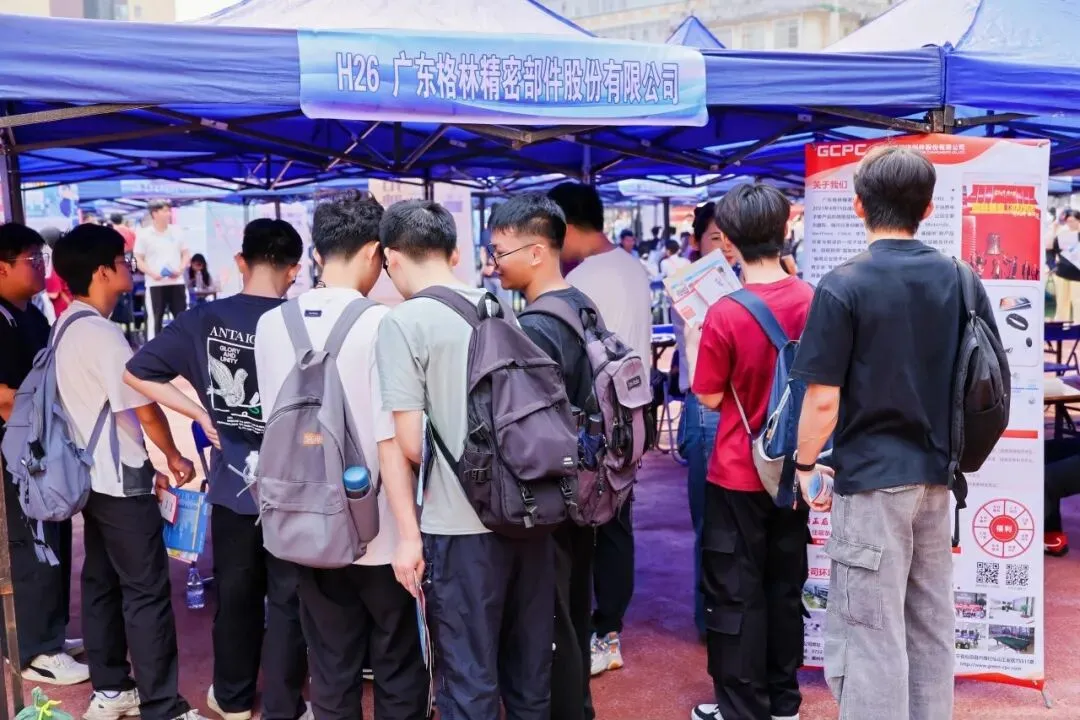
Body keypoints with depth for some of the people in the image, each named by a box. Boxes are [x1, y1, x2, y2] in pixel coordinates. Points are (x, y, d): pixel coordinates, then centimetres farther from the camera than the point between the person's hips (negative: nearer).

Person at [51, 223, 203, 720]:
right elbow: (143, 408, -17)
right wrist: (174, 458, -1)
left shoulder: (67, 328, 10)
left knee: (102, 582, 15)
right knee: (147, 591, -4)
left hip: (92, 475, 10)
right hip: (118, 480, -10)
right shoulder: (101, 333, -19)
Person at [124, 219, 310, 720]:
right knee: (289, 600, 10)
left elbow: (137, 373, -4)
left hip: (231, 484, 3)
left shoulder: (203, 320, -6)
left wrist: (201, 413, 0)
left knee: (235, 594, 19)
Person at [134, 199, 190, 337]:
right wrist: (152, 273, -16)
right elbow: (138, 260, -1)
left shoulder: (176, 232, 9)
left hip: (176, 282, 3)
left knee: (181, 317, 3)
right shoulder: (144, 234, -1)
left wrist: (180, 269, -4)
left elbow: (186, 254, 14)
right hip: (156, 283, -3)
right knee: (157, 318, 2)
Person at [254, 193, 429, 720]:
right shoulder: (378, 322, -15)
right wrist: (409, 534, -17)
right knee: (399, 673, 12)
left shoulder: (271, 324, 1)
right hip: (379, 534, -4)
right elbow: (388, 439, -19)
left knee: (331, 675, 14)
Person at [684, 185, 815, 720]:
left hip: (738, 476, -5)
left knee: (737, 594, 8)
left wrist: (692, 339, 0)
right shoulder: (811, 301, -5)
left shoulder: (725, 314, -19)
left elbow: (709, 397, -9)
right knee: (785, 586, 17)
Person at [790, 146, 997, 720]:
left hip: (871, 479, -6)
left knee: (870, 635, 2)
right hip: (937, 477, 6)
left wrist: (805, 464, 0)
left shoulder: (843, 286, -12)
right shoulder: (960, 280, 5)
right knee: (931, 628, 16)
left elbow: (823, 399, -14)